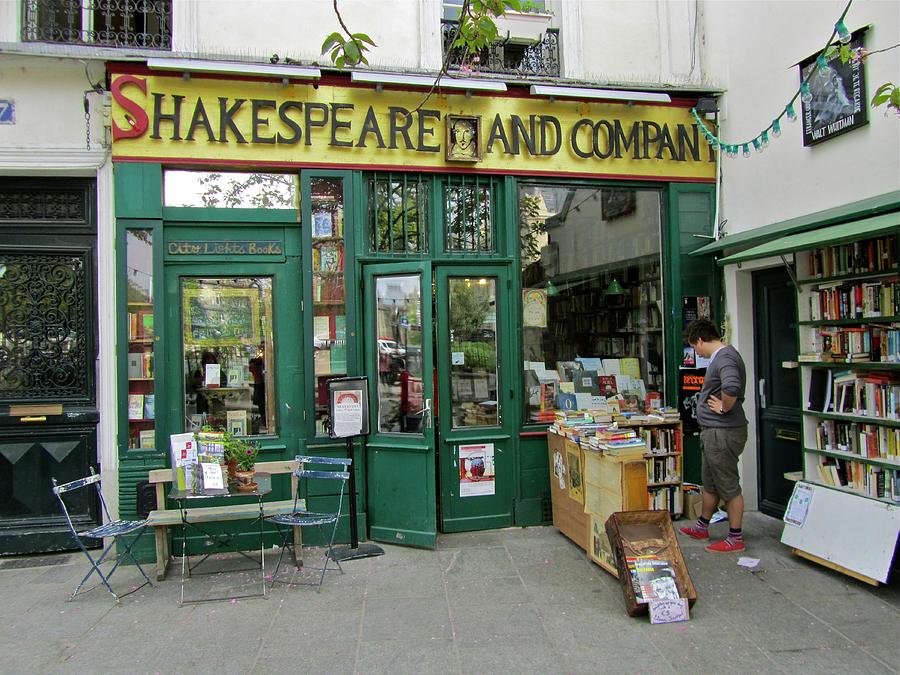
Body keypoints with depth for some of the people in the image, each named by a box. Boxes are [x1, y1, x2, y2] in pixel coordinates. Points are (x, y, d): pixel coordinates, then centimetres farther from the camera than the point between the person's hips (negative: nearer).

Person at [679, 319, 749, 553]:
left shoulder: (725, 357, -21)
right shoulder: (720, 356, 12)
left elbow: (732, 387, -40)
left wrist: (724, 407, -23)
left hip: (723, 433, -11)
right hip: (714, 432, 11)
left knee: (729, 486, 2)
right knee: (710, 483, 21)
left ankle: (735, 538, 14)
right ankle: (702, 527, 36)